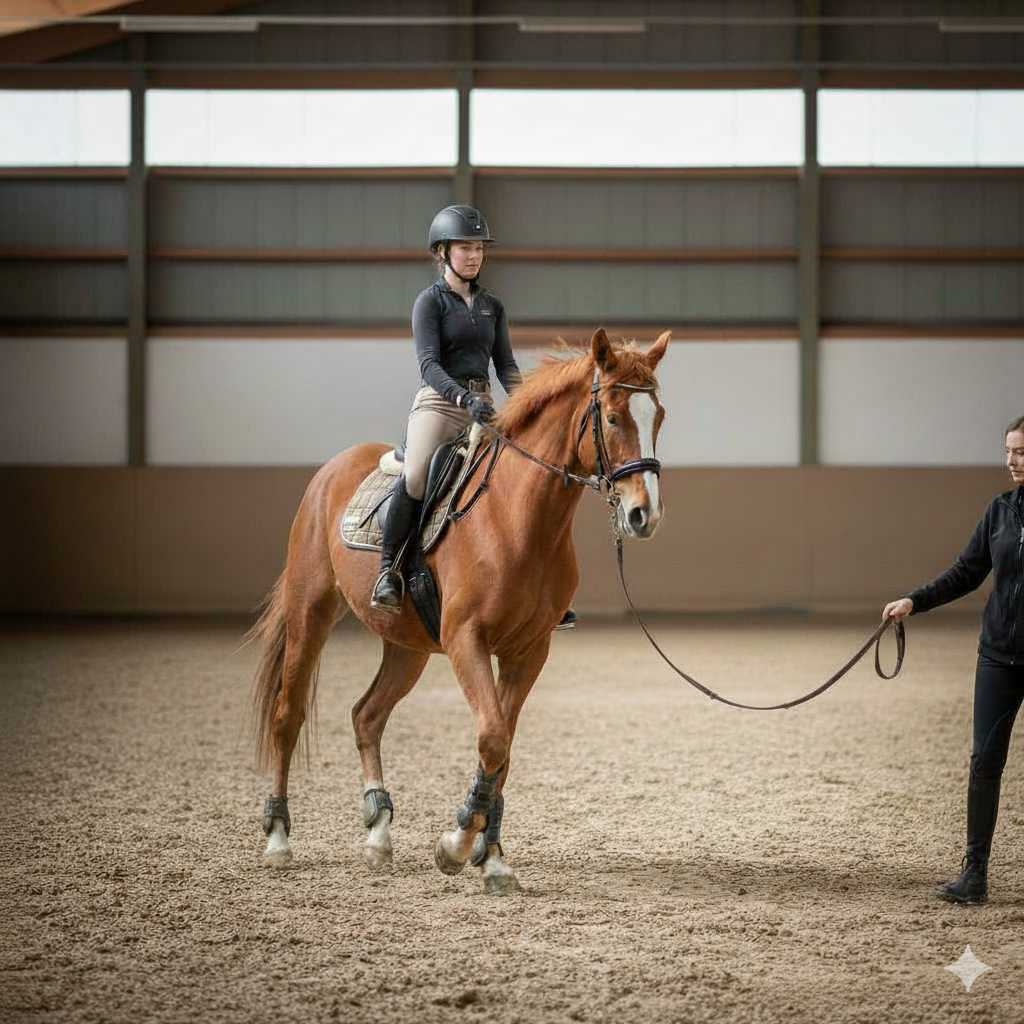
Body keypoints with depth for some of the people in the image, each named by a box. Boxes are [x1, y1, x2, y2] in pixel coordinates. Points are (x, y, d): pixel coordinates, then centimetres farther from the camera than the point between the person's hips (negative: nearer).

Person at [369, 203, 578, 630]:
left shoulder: (492, 305, 17)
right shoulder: (430, 301, -1)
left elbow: (505, 364, 15)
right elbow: (428, 364, -12)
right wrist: (465, 398, -28)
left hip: (484, 409, 6)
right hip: (439, 403, -6)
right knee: (415, 476, -31)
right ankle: (387, 568, -18)